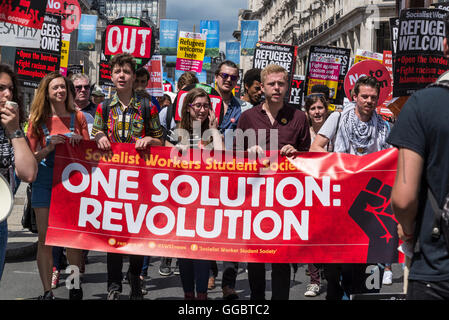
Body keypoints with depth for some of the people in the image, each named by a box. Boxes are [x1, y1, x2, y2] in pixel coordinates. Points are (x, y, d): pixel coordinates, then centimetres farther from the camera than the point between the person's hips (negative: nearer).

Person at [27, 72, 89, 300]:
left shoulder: (78, 117, 7)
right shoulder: (38, 120, 5)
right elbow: (31, 157, 3)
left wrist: (79, 142, -8)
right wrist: (49, 148, -14)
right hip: (44, 181, 0)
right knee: (44, 237, -2)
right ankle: (47, 291, 5)